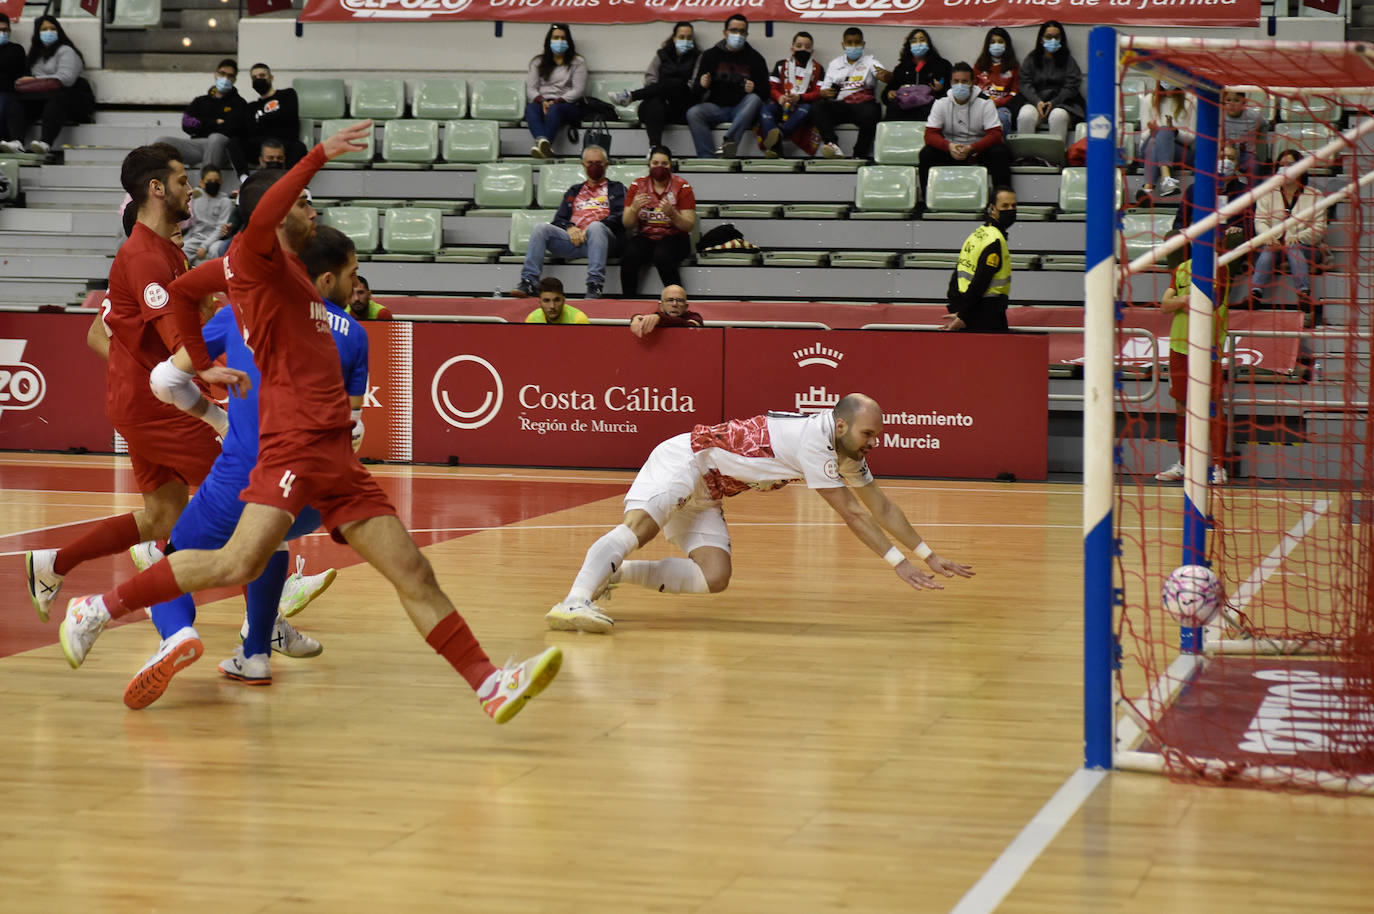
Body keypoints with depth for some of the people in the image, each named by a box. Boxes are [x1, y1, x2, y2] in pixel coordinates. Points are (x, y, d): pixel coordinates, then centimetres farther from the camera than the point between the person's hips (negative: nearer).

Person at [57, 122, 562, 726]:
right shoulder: (255, 257, 0)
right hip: (296, 441, -9)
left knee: (414, 574, 2)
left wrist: (198, 361, 34)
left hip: (334, 451, 9)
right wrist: (319, 156, -28)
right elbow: (262, 215, -26)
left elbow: (182, 290, 34)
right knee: (239, 564, -20)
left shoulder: (285, 269, 23)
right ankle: (102, 608, -6)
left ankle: (490, 685, -1)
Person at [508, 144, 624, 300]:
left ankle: (595, 285, -51)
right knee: (541, 229, -22)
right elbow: (559, 219, 23)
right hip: (574, 238, 4)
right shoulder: (574, 191, 33)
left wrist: (589, 230, -11)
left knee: (596, 227, -40)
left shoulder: (616, 188, 22)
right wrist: (570, 228, -3)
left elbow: (619, 217, 3)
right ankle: (529, 282, -31)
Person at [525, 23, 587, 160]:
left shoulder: (577, 62, 13)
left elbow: (578, 90, 2)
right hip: (542, 102, 2)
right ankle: (542, 141, -63)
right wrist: (541, 101, -11)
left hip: (567, 104, -2)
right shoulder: (538, 62, 22)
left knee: (554, 109, -39)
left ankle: (543, 144, -64)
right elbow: (531, 88, 12)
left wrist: (557, 102, -13)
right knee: (530, 108, -35)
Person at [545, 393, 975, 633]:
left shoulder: (848, 453, 6)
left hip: (705, 495, 9)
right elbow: (850, 512, -21)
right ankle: (575, 601, -52)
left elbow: (881, 506, 15)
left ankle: (612, 573, -2)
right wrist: (899, 562, -16)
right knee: (638, 526, -34)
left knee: (713, 578, -9)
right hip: (683, 460, -9)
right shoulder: (814, 436, -23)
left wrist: (929, 555, 15)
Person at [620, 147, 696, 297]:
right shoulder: (638, 186, 6)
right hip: (645, 237, 2)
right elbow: (627, 224, 3)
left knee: (662, 256, -36)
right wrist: (634, 209, -19)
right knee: (629, 255, -30)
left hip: (673, 238, -2)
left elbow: (689, 226, -6)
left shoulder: (682, 187, -1)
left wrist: (672, 214, -25)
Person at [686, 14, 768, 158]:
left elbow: (765, 92, 6)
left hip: (742, 109, -1)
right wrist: (702, 85, -16)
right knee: (693, 113, -28)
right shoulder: (711, 55, 11)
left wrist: (754, 89, -18)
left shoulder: (755, 58, 9)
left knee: (754, 99, -33)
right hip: (716, 107, 1)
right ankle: (708, 158, -37)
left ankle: (729, 140, -49)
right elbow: (697, 91, 9)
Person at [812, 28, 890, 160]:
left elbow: (888, 77, -6)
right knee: (818, 106, -26)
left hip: (864, 104, -3)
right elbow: (824, 90, 19)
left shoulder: (869, 61, 12)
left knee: (870, 114, -37)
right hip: (840, 105, 3)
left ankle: (859, 155, -29)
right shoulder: (835, 64, 21)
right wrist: (824, 93, -6)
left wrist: (885, 75, -32)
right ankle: (832, 145, -43)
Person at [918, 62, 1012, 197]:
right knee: (926, 154, -24)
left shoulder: (985, 103, -9)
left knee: (1000, 153, -31)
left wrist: (971, 148, -32)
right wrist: (949, 146, -30)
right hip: (950, 150, 2)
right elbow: (930, 134, -8)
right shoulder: (941, 103, -3)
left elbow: (995, 135, -16)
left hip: (979, 150, -2)